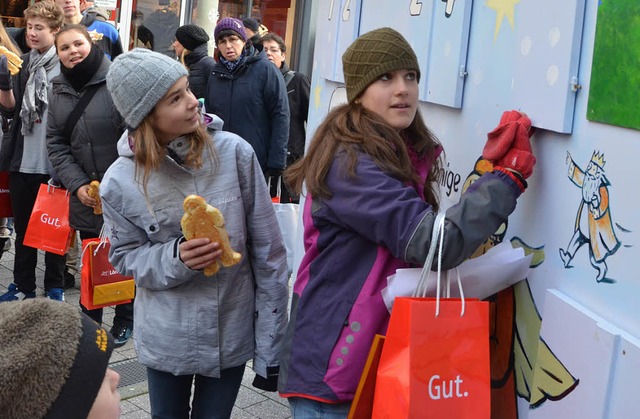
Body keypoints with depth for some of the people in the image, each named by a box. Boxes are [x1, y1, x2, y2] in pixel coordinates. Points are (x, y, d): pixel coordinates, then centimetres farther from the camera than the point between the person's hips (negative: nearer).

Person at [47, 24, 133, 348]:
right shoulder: (58, 90, 7)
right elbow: (55, 144, 8)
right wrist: (78, 185, -5)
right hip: (84, 195, 4)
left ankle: (125, 319, 27)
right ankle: (89, 321, 30)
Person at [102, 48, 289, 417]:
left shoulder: (234, 152, -14)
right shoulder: (120, 182, -12)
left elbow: (268, 250, -9)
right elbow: (126, 257, 0)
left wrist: (271, 344, -7)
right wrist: (175, 258, -22)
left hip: (233, 332, 0)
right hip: (166, 340, 1)